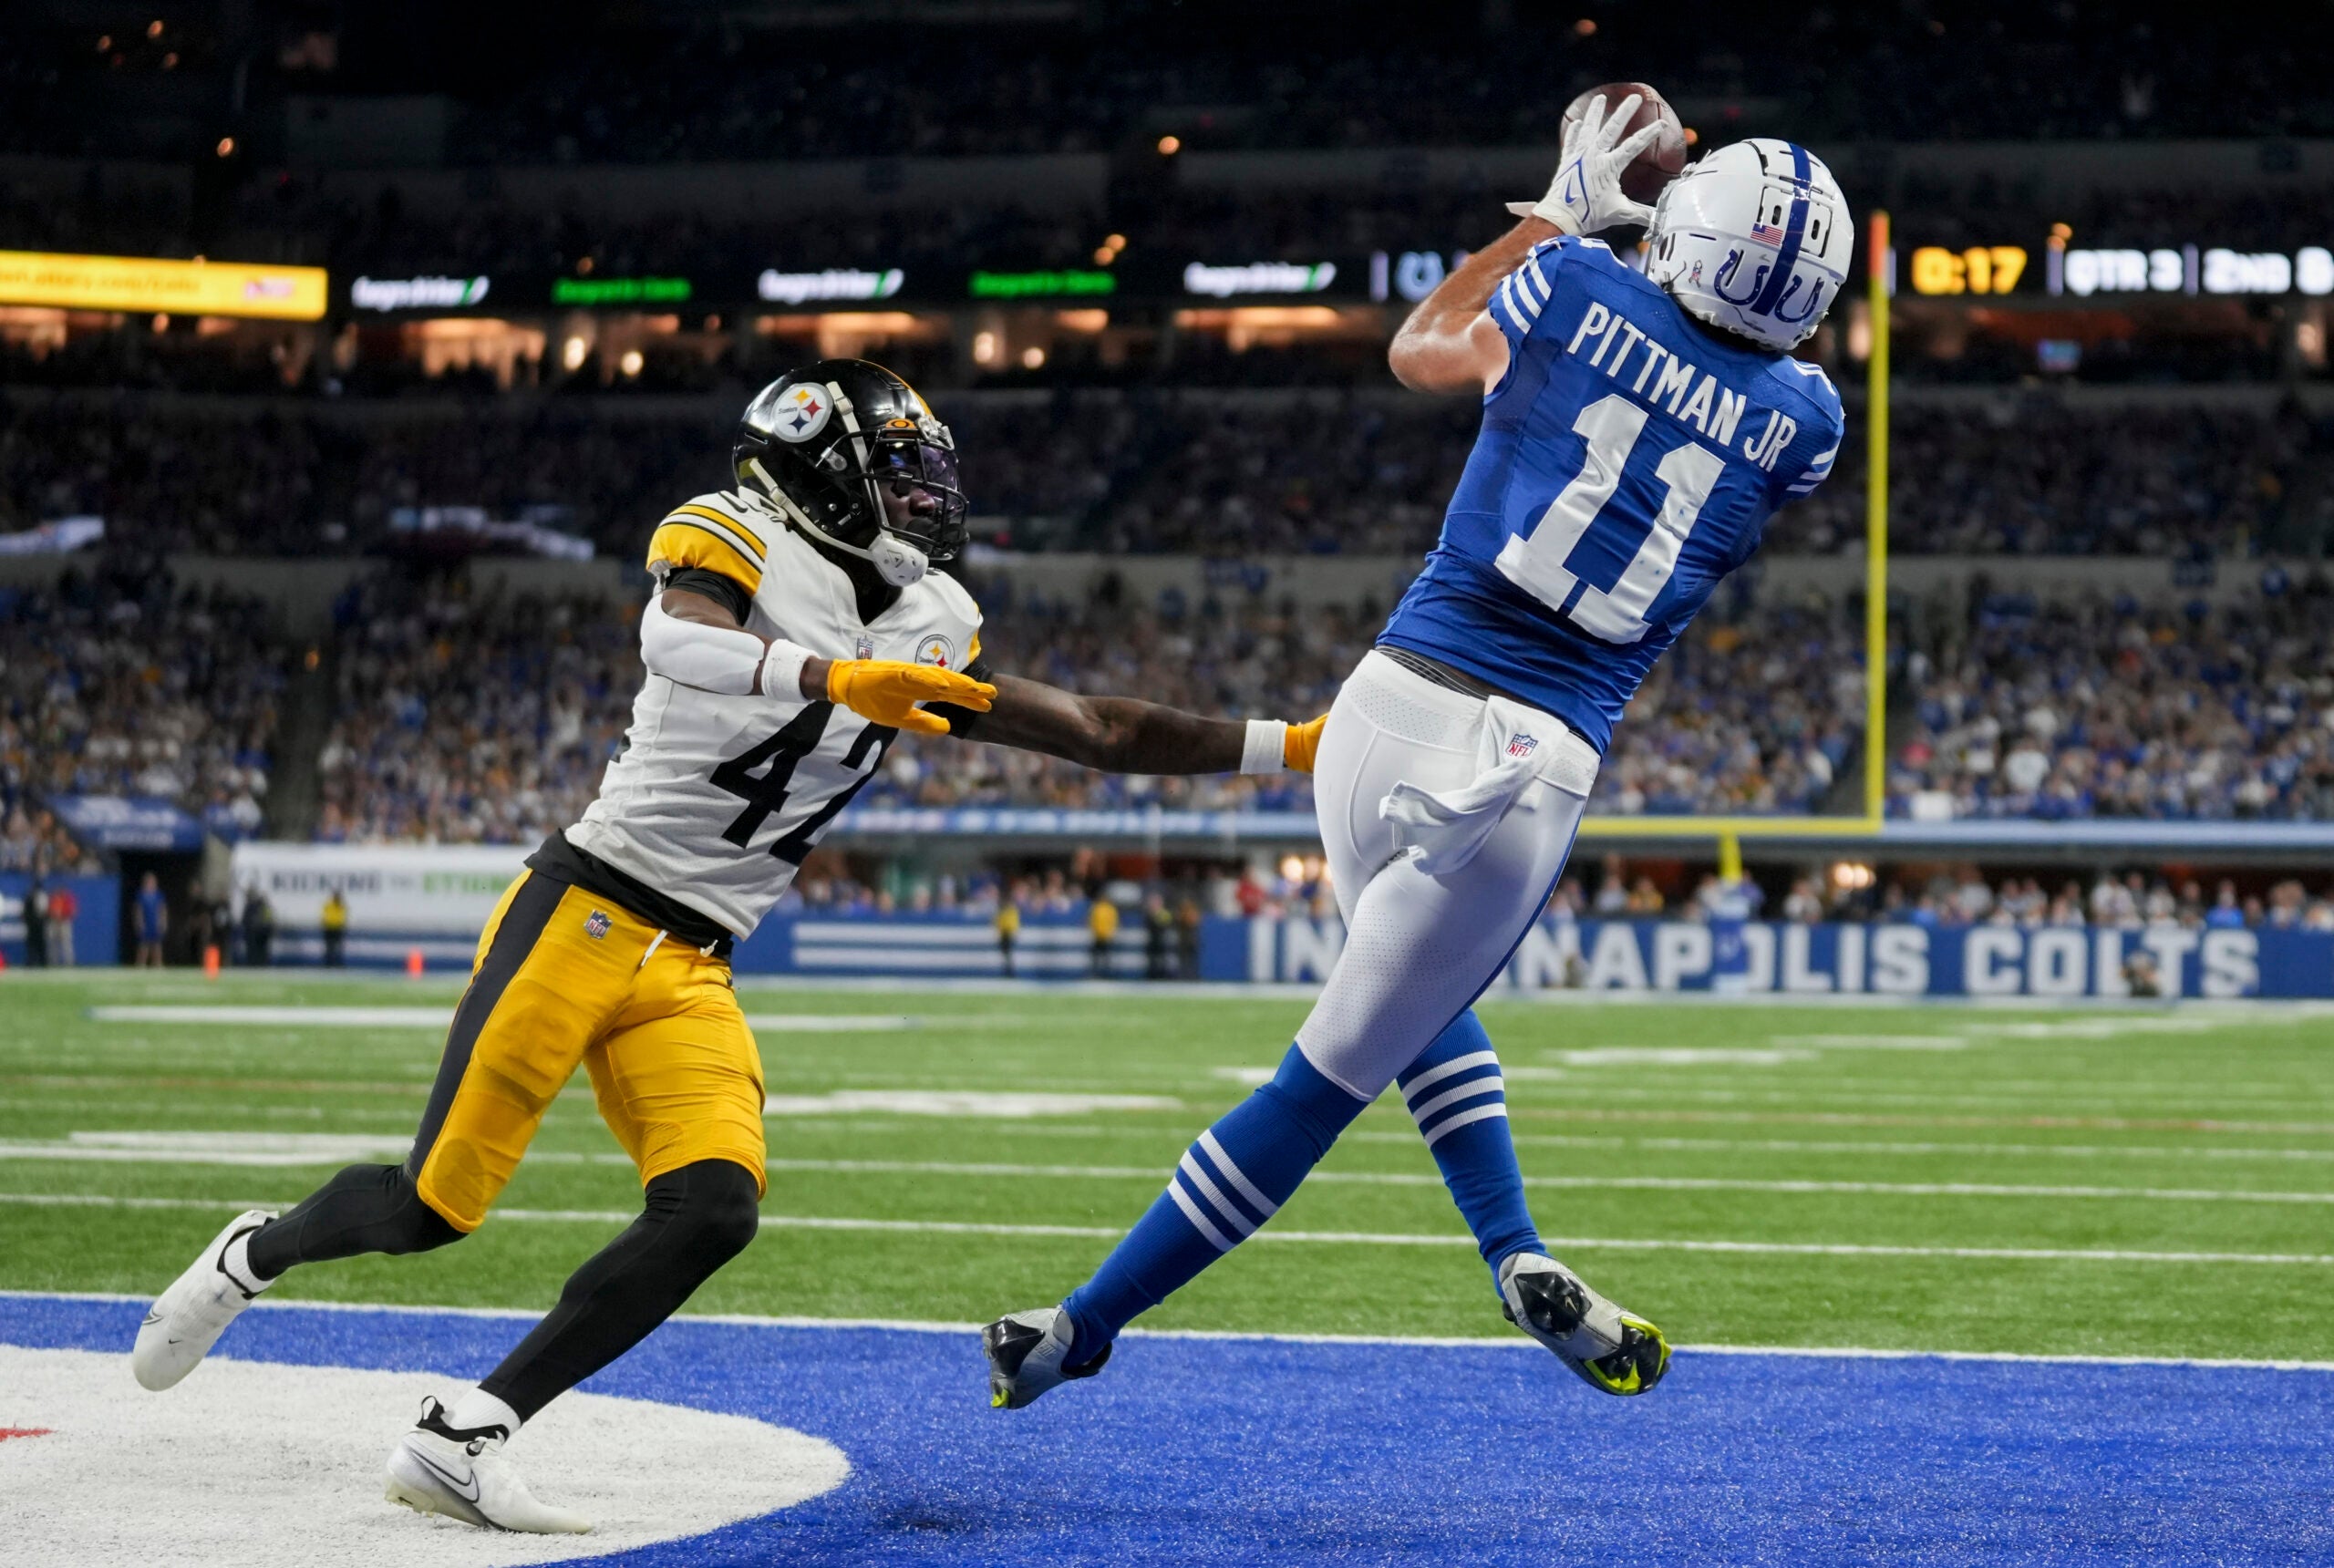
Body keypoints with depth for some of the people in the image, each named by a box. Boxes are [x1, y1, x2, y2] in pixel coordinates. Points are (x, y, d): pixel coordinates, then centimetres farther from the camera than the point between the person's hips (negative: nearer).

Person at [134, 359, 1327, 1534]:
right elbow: (673, 641, -30)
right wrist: (837, 678, -44)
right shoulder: (732, 539, -8)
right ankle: (255, 1255, 28)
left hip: (690, 975, 6)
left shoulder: (930, 637, 11)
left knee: (714, 1212, -16)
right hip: (580, 914, -6)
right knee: (435, 1205, -5)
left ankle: (460, 1440, -9)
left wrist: (1293, 748, 10)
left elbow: (1100, 736, 14)